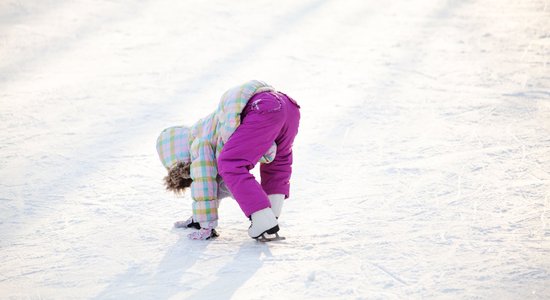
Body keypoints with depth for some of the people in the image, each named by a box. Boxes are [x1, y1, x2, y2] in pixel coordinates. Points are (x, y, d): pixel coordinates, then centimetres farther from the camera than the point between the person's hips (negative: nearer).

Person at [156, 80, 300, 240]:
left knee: (230, 166, -4)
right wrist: (198, 218, 58)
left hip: (263, 110, -9)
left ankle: (264, 221, -12)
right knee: (278, 160, 33)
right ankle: (271, 218, 22)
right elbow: (220, 182, 51)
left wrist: (207, 227, 17)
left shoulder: (199, 143, 13)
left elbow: (204, 185, 11)